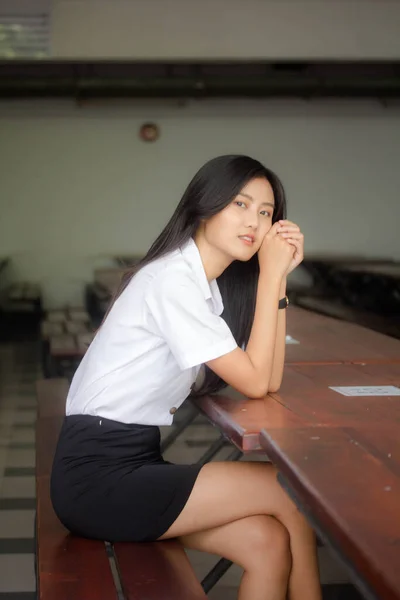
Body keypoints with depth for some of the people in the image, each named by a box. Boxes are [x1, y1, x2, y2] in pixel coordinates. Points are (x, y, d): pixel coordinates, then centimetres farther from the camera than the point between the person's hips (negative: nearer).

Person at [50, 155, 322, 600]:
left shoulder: (208, 282, 10)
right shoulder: (172, 279, -18)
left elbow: (269, 377, 3)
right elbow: (256, 383, -17)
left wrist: (278, 276, -2)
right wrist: (271, 275, -14)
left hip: (134, 461, 8)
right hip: (97, 478, -8)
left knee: (268, 542, -8)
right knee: (293, 492, -8)